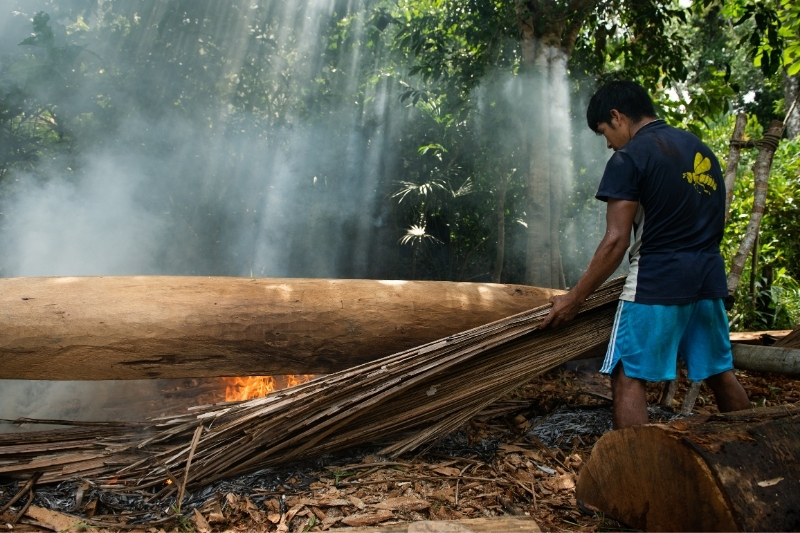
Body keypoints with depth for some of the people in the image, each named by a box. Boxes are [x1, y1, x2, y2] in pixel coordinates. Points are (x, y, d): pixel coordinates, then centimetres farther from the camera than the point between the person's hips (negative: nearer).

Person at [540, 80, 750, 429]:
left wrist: (574, 298, -10)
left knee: (628, 377, -4)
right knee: (720, 372, 20)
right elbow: (715, 223, 22)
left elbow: (616, 242, -15)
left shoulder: (630, 157, -9)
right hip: (709, 279, 8)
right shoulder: (702, 151, 15)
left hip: (657, 282, -8)